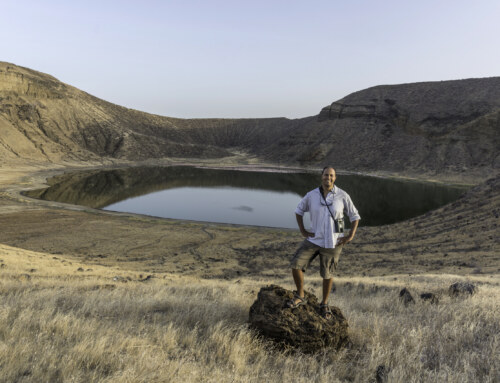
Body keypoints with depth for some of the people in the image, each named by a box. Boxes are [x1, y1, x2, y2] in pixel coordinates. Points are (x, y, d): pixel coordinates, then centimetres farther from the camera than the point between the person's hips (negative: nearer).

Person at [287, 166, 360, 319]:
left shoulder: (342, 196, -10)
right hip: (314, 239, 2)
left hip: (333, 242, -2)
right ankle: (300, 297, 15)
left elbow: (355, 216, 0)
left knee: (327, 274, 9)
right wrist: (303, 231, 0)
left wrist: (350, 236, -9)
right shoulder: (311, 195, -6)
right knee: (296, 265, -8)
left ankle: (324, 304, 32)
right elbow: (299, 211, 10)